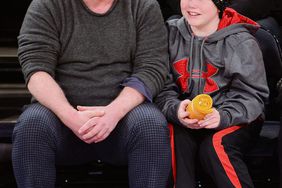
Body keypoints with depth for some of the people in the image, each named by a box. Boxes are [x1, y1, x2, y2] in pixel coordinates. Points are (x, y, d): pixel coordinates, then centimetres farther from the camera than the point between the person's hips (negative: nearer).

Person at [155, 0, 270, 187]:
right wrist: (176, 109, -24)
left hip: (235, 120, -2)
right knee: (176, 136, -29)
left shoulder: (241, 41, -4)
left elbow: (252, 95, -6)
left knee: (215, 146, -31)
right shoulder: (172, 34, 5)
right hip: (185, 121, 3)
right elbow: (163, 88, -1)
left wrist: (223, 116, -26)